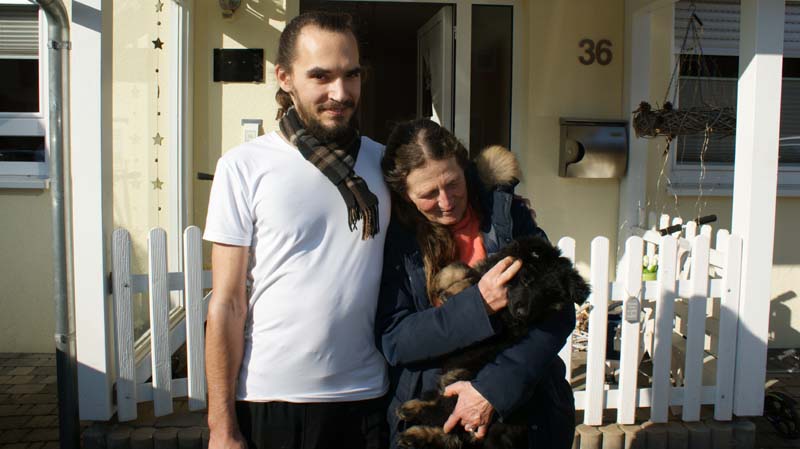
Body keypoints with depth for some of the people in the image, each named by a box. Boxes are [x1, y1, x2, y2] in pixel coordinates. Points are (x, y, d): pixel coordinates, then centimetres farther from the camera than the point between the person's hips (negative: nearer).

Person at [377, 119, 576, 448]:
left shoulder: (505, 214, -8)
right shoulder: (395, 238, -9)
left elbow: (557, 313, -12)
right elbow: (392, 340, -14)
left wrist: (493, 386, -22)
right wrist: (479, 304, -26)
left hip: (522, 404, 1)